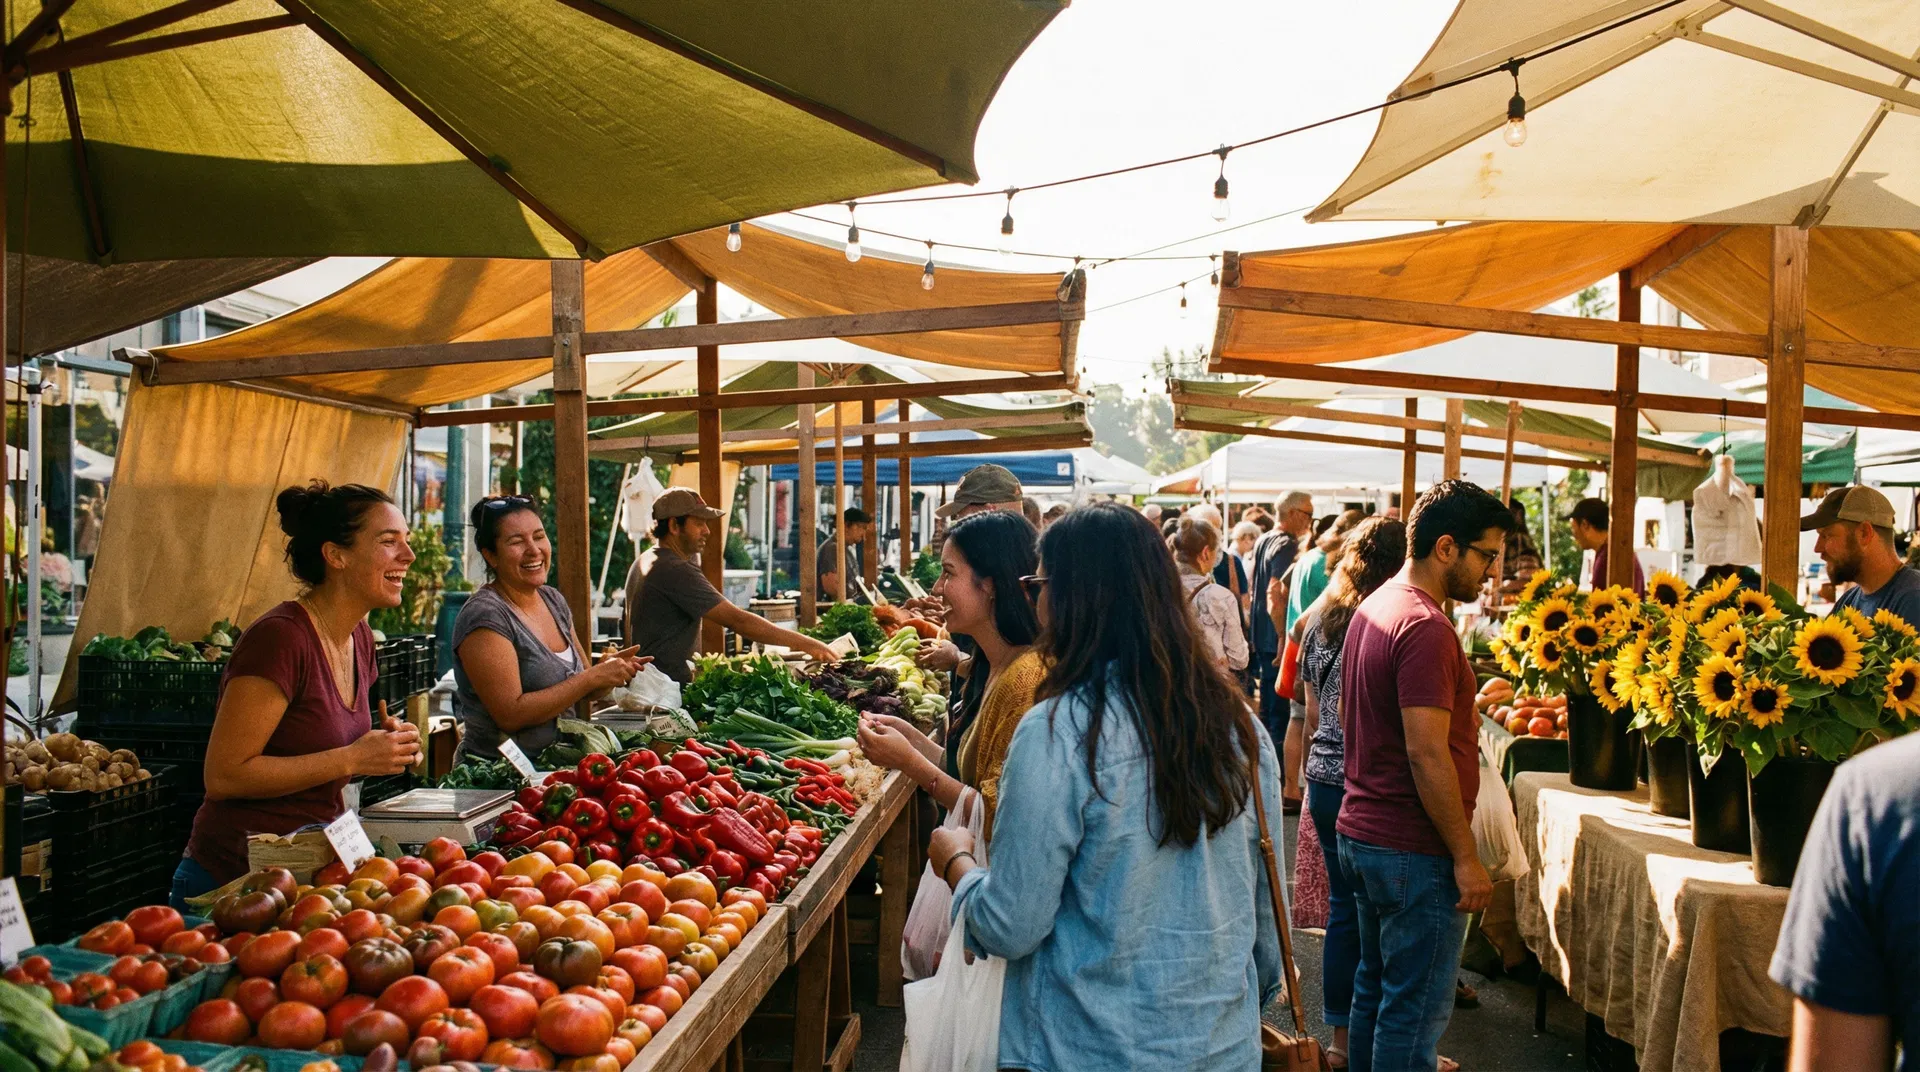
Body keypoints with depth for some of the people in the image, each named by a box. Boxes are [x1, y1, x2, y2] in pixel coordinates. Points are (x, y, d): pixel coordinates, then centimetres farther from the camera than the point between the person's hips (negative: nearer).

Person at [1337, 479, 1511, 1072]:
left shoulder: (1371, 609, 10)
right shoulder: (1426, 627, -20)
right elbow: (1426, 754, -24)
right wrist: (1466, 856, -18)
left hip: (1361, 835, 10)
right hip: (1414, 850, -10)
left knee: (1374, 990, 20)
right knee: (1415, 1012, 1)